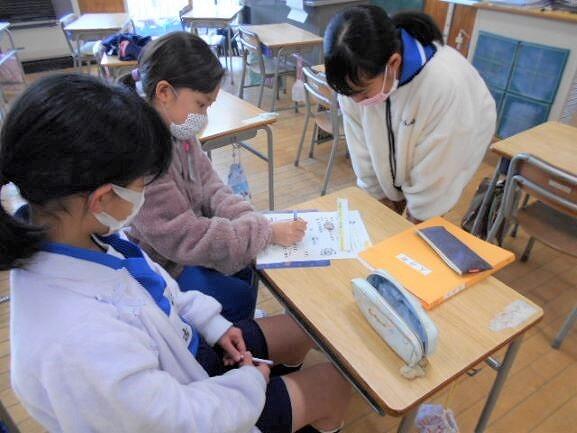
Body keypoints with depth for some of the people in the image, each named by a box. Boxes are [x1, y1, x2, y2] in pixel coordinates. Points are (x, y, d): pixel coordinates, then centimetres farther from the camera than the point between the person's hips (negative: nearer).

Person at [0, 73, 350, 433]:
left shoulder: (82, 237, -18)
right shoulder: (80, 345, -44)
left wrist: (213, 325, 1)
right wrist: (249, 383, -11)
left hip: (180, 350, 7)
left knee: (302, 332, 20)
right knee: (333, 384, 8)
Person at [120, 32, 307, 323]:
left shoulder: (177, 129, -7)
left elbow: (208, 186, 1)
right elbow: (185, 238, -29)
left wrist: (251, 221, -16)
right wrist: (268, 232, -25)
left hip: (178, 249, 8)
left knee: (243, 270, 12)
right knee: (238, 299, -5)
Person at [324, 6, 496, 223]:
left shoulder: (445, 83, -44)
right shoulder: (357, 76, -30)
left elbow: (434, 169, -30)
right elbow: (362, 142, -16)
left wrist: (419, 217, -17)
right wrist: (379, 195, -6)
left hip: (451, 146, -3)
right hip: (400, 142, 4)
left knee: (418, 221, -4)